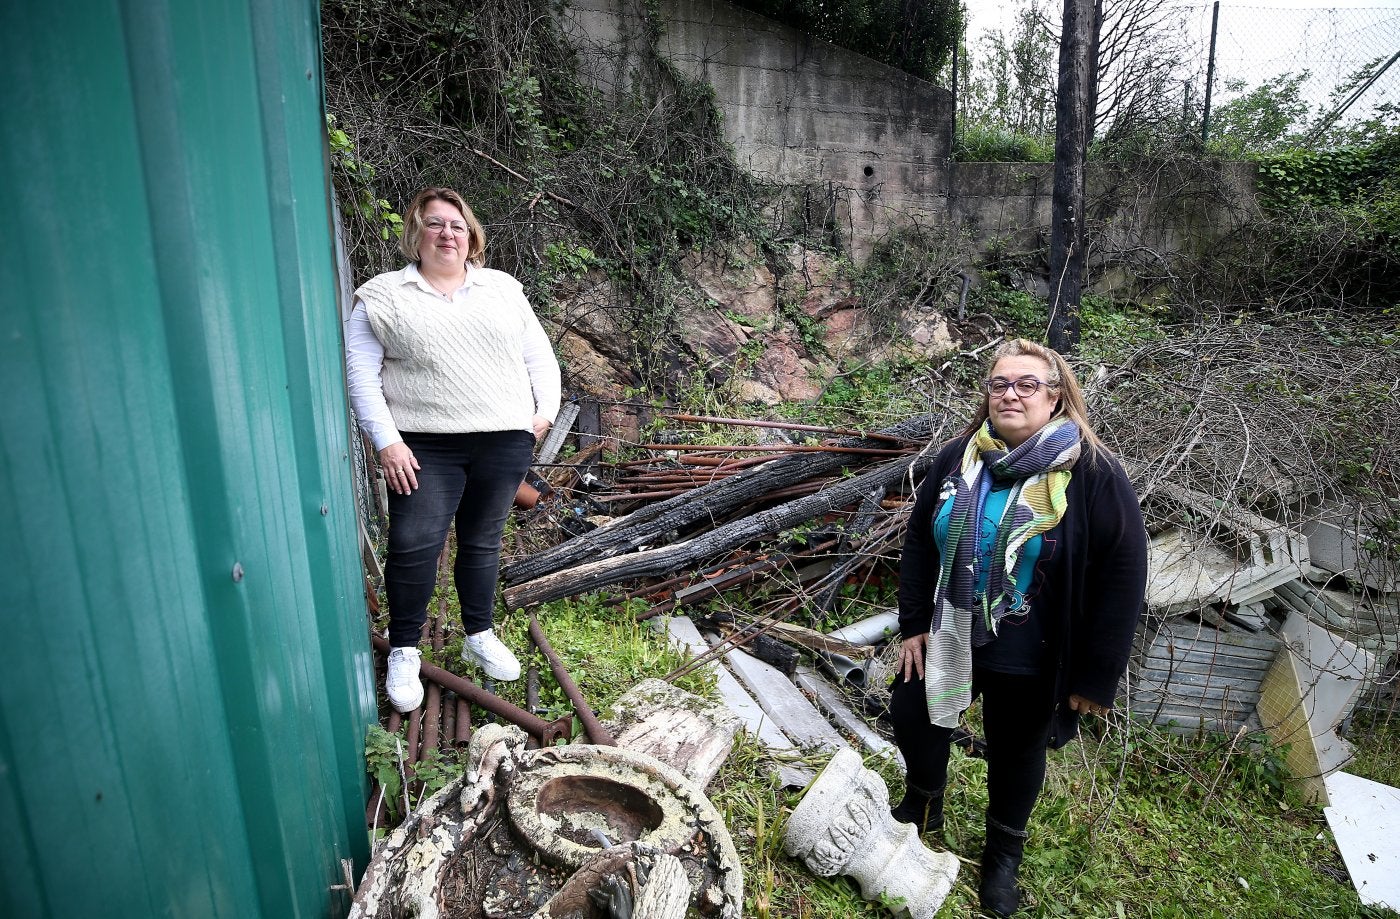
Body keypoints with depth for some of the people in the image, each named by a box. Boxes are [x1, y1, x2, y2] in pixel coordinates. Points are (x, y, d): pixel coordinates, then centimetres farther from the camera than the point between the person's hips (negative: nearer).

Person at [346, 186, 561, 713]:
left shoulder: (503, 289, 13)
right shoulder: (382, 296, 4)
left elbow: (539, 356, 15)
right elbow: (361, 374, -2)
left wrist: (545, 411, 3)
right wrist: (387, 441, -11)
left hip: (505, 440, 2)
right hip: (424, 445, -2)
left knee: (482, 542, 11)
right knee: (414, 546, -5)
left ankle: (479, 637, 28)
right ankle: (404, 652, 15)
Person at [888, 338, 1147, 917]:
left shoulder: (1092, 473, -17)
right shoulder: (958, 457, -4)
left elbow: (1122, 576, -15)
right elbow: (919, 540, 3)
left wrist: (1095, 676, -13)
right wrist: (913, 623, 1)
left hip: (1027, 658, -3)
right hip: (945, 638, 4)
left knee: (1015, 752, 17)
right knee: (911, 716, 15)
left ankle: (1004, 851, 47)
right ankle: (923, 806, 47)